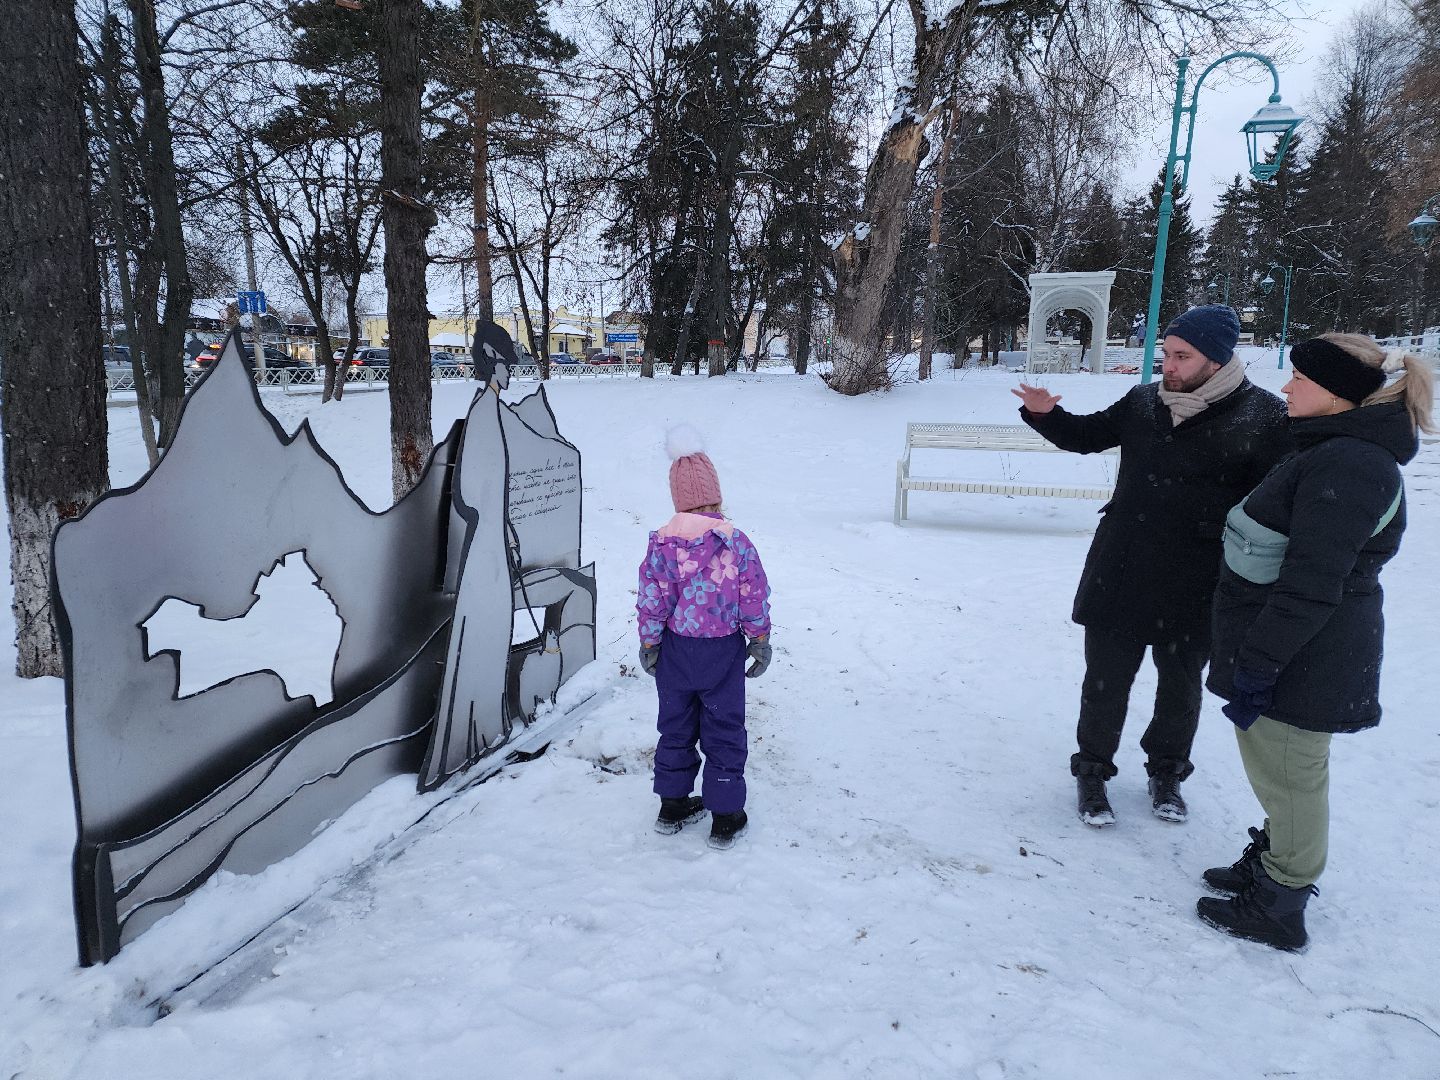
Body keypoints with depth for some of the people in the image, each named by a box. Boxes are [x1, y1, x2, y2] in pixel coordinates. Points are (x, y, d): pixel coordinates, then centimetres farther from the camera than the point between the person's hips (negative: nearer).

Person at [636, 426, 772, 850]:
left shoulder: (662, 542, -10)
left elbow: (651, 601, -7)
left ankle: (673, 805, 30)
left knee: (676, 727, 18)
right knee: (724, 732, 10)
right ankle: (726, 817, 18)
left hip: (675, 651, 2)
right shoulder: (736, 542, -13)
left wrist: (648, 645, 5)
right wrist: (760, 642, 5)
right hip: (723, 653, -2)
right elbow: (755, 600, -8)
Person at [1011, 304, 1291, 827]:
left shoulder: (1262, 418, -12)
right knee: (1106, 680, 10)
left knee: (1181, 684, 18)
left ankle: (1166, 773, 41)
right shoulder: (1144, 401, -1)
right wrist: (1045, 414, -6)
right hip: (1118, 577, 2)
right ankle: (1092, 770, 31)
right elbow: (1088, 436, 13)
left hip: (1195, 588, -2)